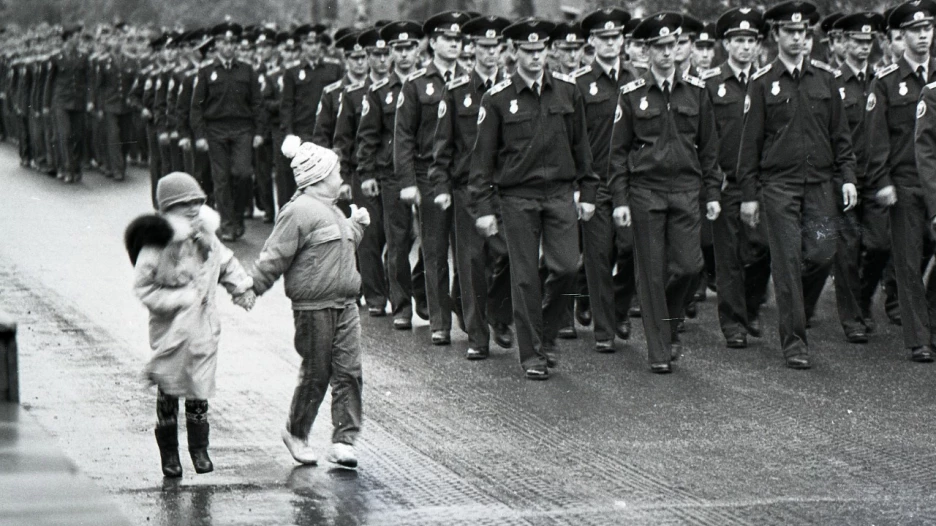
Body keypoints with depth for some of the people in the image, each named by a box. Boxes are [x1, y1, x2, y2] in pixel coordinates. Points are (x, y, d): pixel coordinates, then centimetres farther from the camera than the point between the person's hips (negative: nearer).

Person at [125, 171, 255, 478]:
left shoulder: (206, 238, 6)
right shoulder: (157, 243, -12)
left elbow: (226, 264, 25)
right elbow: (143, 287, -10)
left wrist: (242, 288, 14)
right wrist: (177, 299, -18)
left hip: (203, 329, 4)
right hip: (171, 330, -4)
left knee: (199, 393, 7)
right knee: (168, 393, 4)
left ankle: (199, 450, 20)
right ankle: (169, 455, 16)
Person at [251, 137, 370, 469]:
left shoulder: (332, 211, 17)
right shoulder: (299, 212, -13)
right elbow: (274, 256, -13)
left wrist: (356, 225, 31)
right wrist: (251, 290, -13)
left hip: (345, 305, 8)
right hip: (314, 308, -8)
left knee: (348, 372, 0)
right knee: (316, 374, 2)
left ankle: (343, 441, 2)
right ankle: (296, 433, 21)